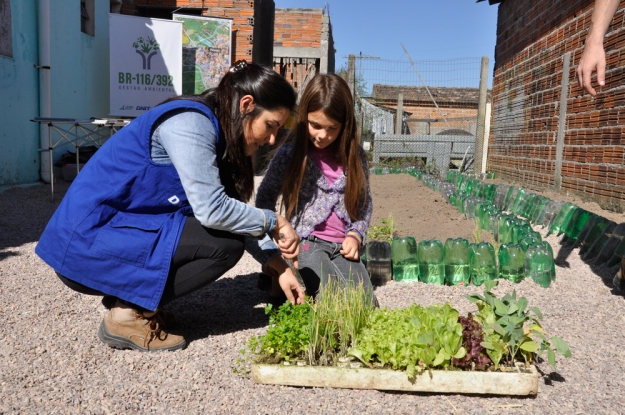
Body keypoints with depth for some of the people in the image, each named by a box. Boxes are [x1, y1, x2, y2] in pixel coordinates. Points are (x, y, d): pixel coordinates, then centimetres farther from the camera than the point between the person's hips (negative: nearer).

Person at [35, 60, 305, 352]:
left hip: (115, 230, 9)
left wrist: (278, 265, 5)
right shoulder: (190, 122, -18)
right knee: (225, 244, -16)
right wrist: (274, 222, -9)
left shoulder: (213, 130, 10)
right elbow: (212, 210, -25)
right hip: (88, 243, -9)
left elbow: (232, 213, 11)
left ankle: (126, 296, 10)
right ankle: (128, 314, -5)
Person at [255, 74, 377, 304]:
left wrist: (356, 235, -2)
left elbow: (365, 202, 15)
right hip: (306, 243, -3)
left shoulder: (355, 156, 6)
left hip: (342, 247, 4)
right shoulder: (290, 154, -2)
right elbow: (265, 197, 7)